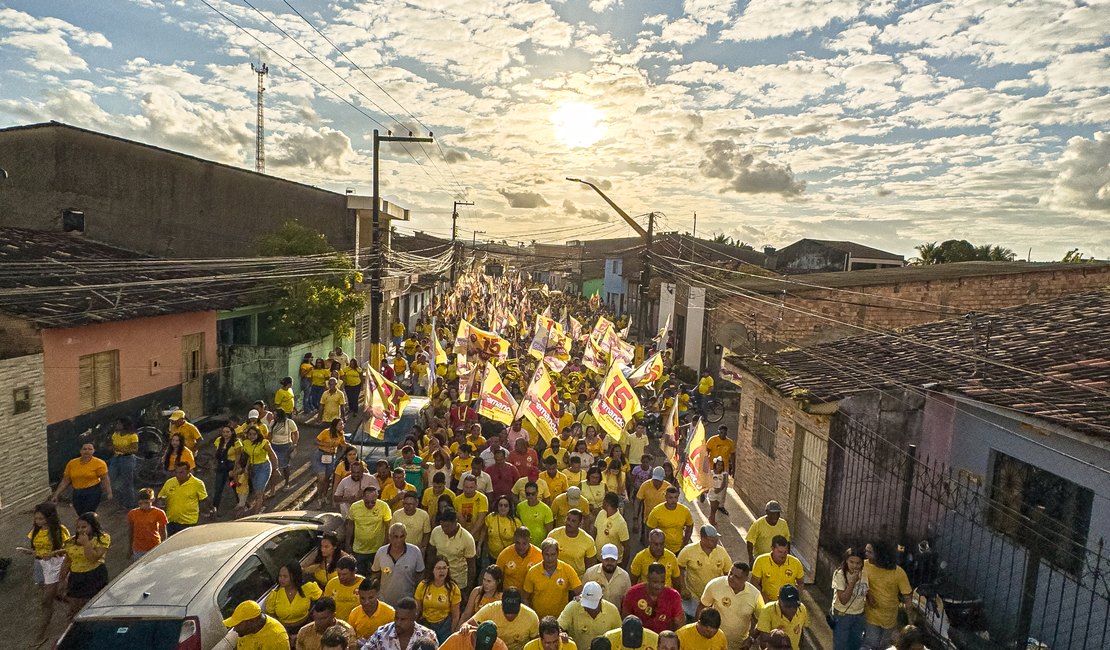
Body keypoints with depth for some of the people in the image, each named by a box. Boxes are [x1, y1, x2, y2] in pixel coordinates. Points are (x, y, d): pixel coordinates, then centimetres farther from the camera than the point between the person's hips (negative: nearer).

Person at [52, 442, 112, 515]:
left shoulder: (99, 463, -9)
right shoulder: (72, 463, 3)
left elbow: (105, 479, -9)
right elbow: (65, 481, 9)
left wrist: (109, 493, -18)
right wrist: (56, 494, 6)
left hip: (93, 492, -5)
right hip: (77, 493, 5)